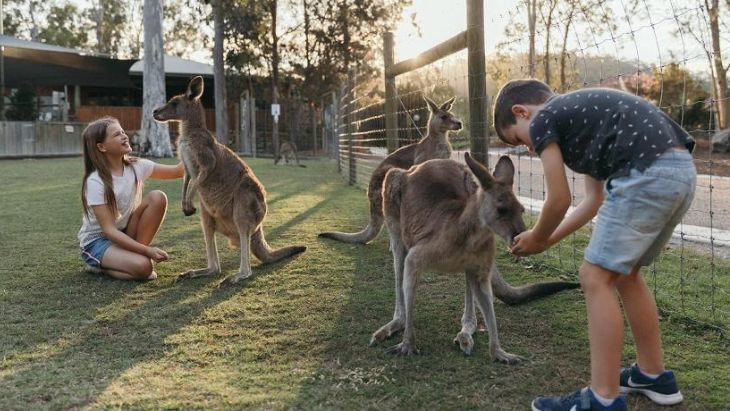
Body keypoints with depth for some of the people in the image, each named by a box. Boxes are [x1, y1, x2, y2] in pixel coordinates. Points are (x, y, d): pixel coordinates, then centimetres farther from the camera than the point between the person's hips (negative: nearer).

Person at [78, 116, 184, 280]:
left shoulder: (136, 167, -5)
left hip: (125, 234, 6)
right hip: (98, 241, -6)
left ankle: (133, 254, -7)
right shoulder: (95, 182, -22)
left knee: (158, 197, -17)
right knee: (142, 267, -33)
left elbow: (177, 171, -6)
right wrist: (147, 250, -33)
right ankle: (98, 265, -1)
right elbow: (109, 229, -26)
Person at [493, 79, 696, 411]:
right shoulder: (580, 115, 30)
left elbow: (559, 199, 3)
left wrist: (536, 238, 21)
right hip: (681, 170, 10)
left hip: (647, 173, -9)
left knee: (596, 277, -1)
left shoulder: (542, 121, 4)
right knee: (623, 272, 21)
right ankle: (654, 376, 32)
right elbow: (595, 200, 29)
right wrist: (549, 239, 32)